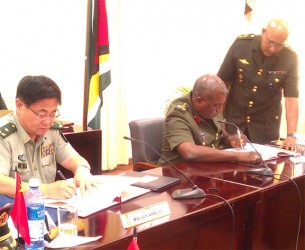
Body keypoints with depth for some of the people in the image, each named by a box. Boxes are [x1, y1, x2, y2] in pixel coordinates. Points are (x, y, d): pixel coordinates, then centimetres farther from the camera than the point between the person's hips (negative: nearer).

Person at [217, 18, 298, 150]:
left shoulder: (290, 58, -14)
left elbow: (291, 98, -16)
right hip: (234, 118, 0)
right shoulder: (241, 44, -14)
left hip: (265, 125, 0)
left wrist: (291, 135, -25)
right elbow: (223, 82, -7)